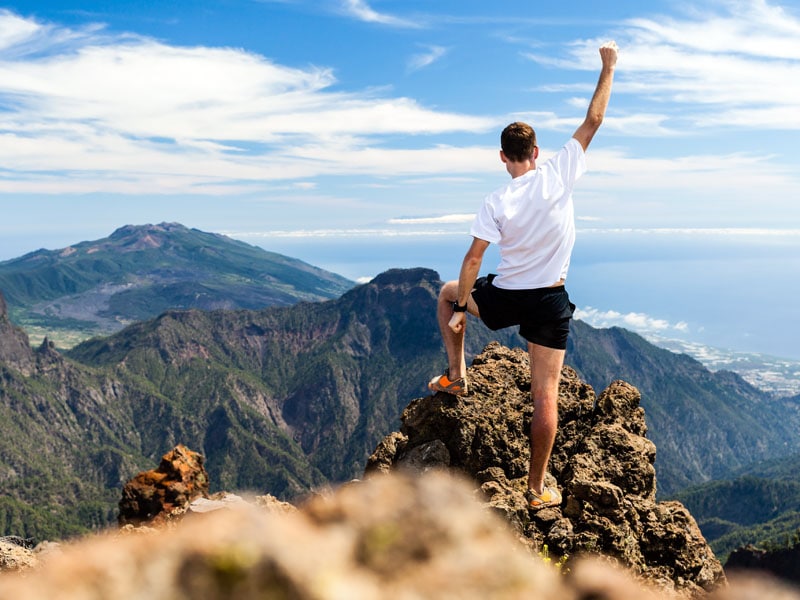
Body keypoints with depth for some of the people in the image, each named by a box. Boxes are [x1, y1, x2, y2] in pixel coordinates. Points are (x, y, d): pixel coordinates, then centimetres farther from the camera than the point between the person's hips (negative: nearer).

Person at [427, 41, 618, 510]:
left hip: (503, 299, 0)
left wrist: (460, 307, 0)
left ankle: (457, 375, 28)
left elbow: (473, 261, -12)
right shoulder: (559, 175, -9)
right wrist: (608, 68, 11)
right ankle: (538, 489, 13)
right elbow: (594, 121, 0)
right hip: (551, 302, 1)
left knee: (447, 293, 30)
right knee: (545, 395, 6)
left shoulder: (495, 203, -11)